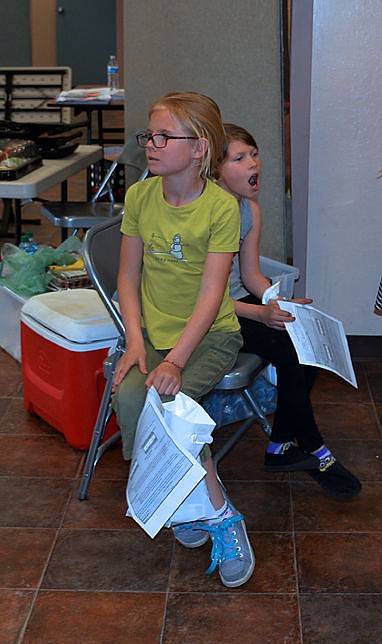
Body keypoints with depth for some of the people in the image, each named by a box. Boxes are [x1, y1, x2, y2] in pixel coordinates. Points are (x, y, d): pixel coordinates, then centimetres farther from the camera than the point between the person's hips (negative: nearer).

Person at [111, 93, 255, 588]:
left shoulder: (221, 207, -12)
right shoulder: (139, 196, 1)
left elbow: (211, 295, -17)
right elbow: (129, 276, 5)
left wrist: (175, 361, -26)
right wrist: (135, 339, -9)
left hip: (210, 334, -4)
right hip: (153, 331, 4)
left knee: (165, 403, -30)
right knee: (127, 395, -26)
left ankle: (219, 515, -11)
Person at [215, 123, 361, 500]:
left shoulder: (250, 211, 4)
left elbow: (251, 275, 9)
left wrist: (281, 305, -10)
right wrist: (261, 314, -27)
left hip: (238, 301, 8)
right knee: (286, 349, -23)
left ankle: (282, 445, -3)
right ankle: (312, 448, -4)